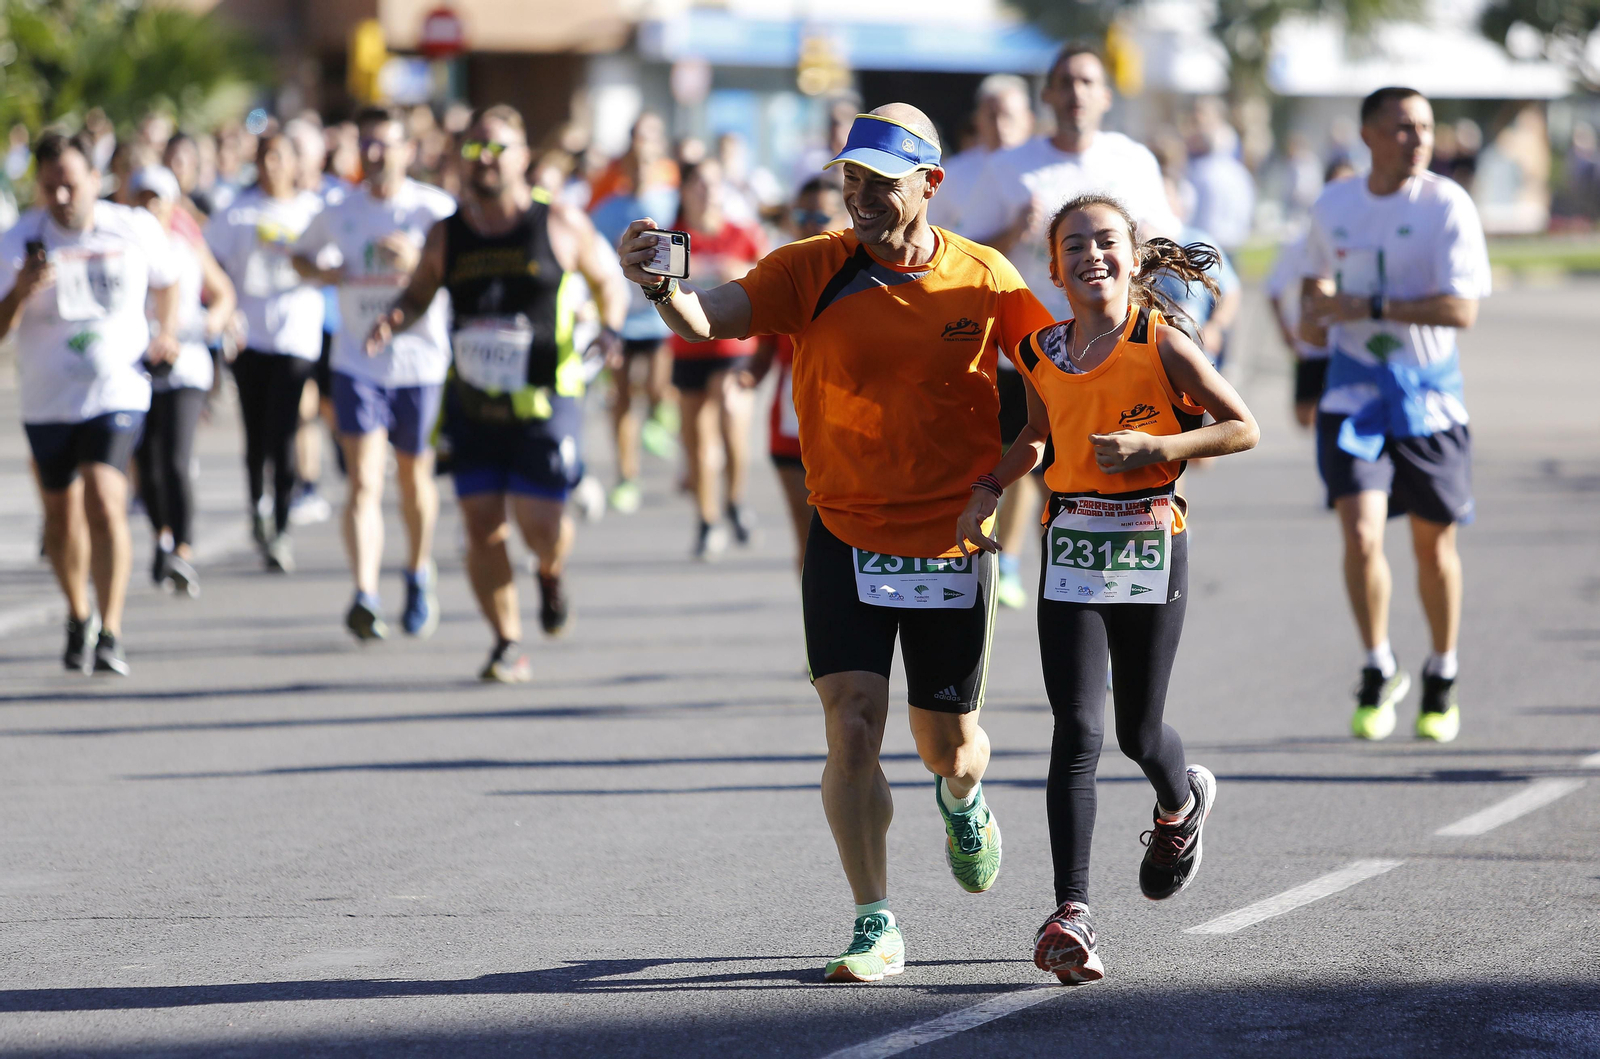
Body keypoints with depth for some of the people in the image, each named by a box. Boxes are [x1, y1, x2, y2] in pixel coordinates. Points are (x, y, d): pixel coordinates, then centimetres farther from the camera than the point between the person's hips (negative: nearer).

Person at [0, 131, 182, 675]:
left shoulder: (136, 231, -4)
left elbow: (166, 281, 19)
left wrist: (165, 334, 8)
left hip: (117, 391, -2)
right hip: (47, 400, 2)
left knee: (104, 505, -19)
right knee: (61, 516, 12)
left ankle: (110, 632, -17)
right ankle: (79, 617, 37)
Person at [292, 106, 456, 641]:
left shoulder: (436, 209, -6)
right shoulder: (338, 213, 3)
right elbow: (302, 255, 21)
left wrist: (420, 261, -27)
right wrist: (320, 272, -2)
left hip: (421, 361, -1)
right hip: (357, 365, 1)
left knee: (414, 478, 15)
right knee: (364, 483, -13)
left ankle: (419, 575, 40)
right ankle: (365, 596, -21)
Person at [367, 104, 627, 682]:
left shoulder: (561, 223, -1)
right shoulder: (447, 235, 5)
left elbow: (608, 280, 10)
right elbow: (419, 292, 18)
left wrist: (609, 330, -9)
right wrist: (395, 319, -4)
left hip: (545, 401, -3)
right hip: (473, 405, 3)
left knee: (540, 522, -10)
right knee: (482, 524, -2)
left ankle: (551, 575, 27)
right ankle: (508, 645, 12)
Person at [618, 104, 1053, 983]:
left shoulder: (985, 278, -3)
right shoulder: (813, 270, -7)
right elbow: (710, 318, -21)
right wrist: (660, 289, -43)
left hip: (951, 541, 1)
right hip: (846, 538, -1)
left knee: (948, 744, 11)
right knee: (852, 725, -13)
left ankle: (962, 798, 49)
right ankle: (875, 927, -3)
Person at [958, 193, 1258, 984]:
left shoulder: (1163, 345, -9)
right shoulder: (1040, 354, 3)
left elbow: (1244, 429, -5)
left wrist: (1154, 447, -17)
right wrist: (987, 489, 8)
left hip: (1150, 548, -2)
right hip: (1071, 549, 2)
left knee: (1137, 733, 8)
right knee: (1077, 730, -11)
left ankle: (1182, 805, 46)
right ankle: (1072, 915, -14)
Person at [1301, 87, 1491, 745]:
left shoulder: (1448, 206, -11)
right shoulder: (1333, 206, 3)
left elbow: (1462, 309, -21)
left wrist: (1368, 308, -23)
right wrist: (1312, 314, 4)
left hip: (1429, 394, -2)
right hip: (1354, 394, 2)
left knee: (1434, 543, 8)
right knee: (1361, 535, -14)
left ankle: (1442, 677, 30)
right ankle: (1379, 672, 4)